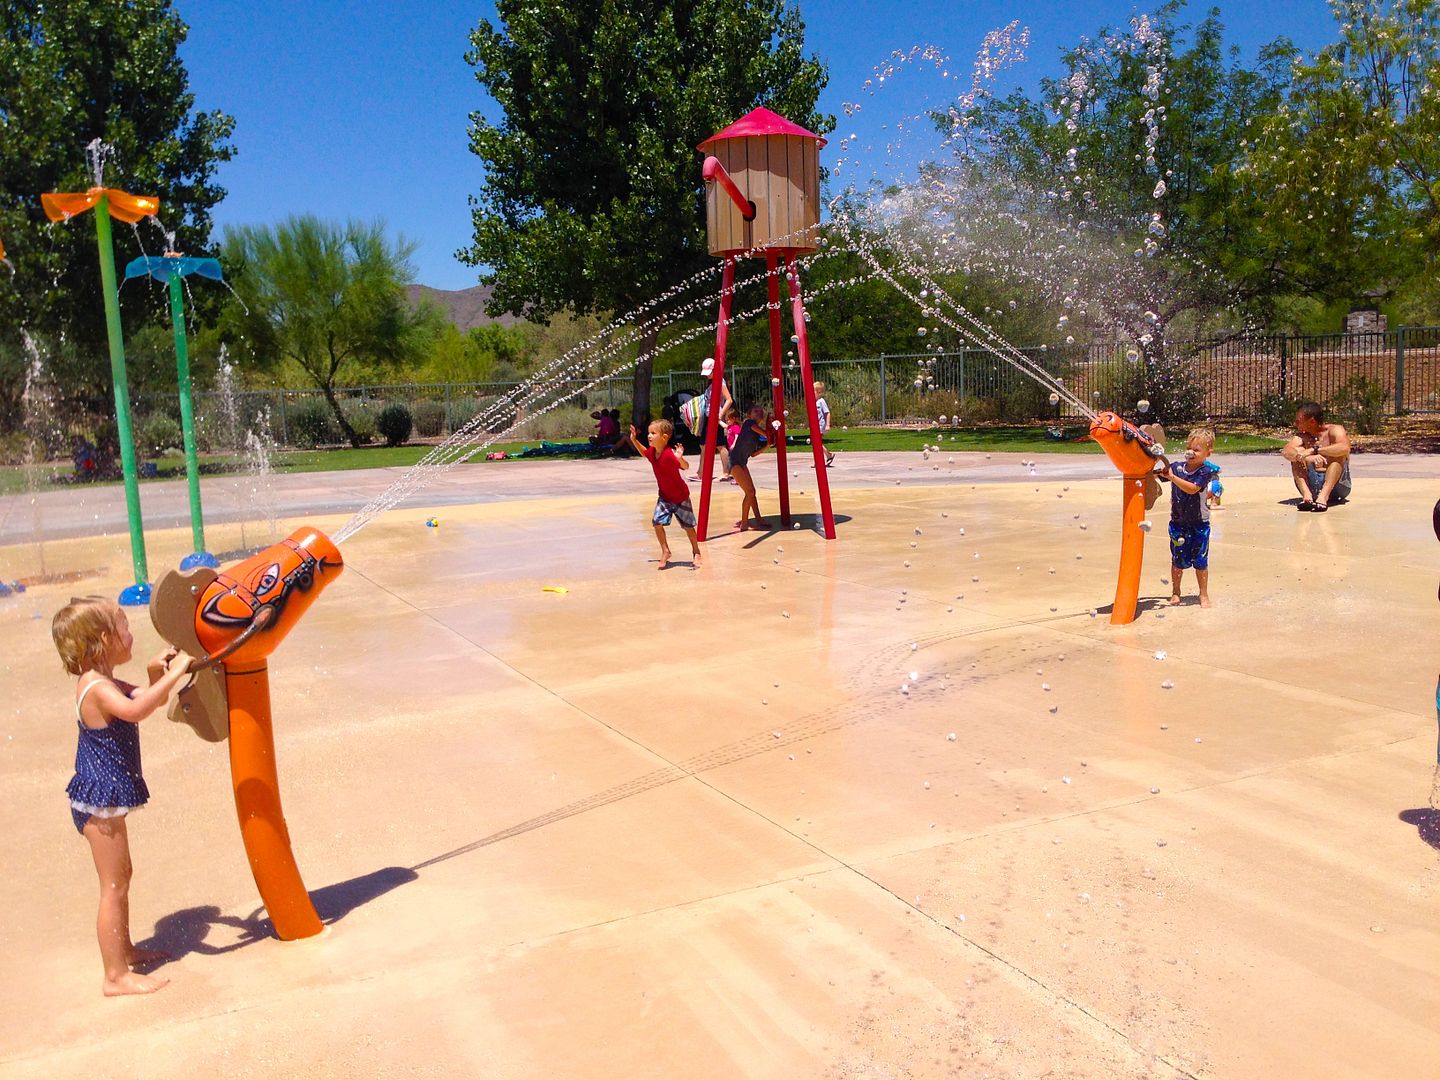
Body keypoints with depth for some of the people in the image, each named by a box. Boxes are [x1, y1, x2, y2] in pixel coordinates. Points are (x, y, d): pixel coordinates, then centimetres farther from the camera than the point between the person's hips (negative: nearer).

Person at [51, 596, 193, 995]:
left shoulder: (107, 683, 9)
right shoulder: (96, 686, -23)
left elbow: (148, 702, 22)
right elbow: (133, 710, -45)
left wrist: (156, 675, 2)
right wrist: (173, 674, -40)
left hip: (106, 798, 11)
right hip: (100, 800, -11)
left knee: (121, 877, 23)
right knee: (113, 887, -3)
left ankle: (125, 950, 39)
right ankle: (115, 976, 6)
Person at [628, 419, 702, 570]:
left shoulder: (669, 455, -30)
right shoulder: (652, 452, -8)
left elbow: (686, 467, -31)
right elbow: (644, 453, 15)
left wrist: (680, 458, -52)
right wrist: (634, 440, 4)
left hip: (680, 496, -5)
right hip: (664, 496, 5)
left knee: (688, 526, 10)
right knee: (657, 522, -11)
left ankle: (696, 552, 31)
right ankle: (665, 551, 7)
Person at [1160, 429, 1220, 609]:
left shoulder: (1206, 471, -10)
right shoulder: (1176, 467, 0)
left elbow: (1192, 488, -24)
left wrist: (1172, 477, -31)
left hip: (1199, 524, -2)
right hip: (1178, 522, 2)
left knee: (1200, 561, 5)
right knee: (1178, 559, 8)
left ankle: (1204, 595, 18)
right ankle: (1175, 592, 24)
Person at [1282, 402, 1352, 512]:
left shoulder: (1334, 430, -3)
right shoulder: (1303, 436, 7)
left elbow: (1345, 448, -27)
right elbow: (1285, 451, -15)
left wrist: (1314, 450, -33)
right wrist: (1307, 457, -33)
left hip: (1336, 484, -3)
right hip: (1313, 486, 3)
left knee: (1338, 452, -23)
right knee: (1297, 454, -12)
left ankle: (1324, 496, -40)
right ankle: (1307, 495, -33)